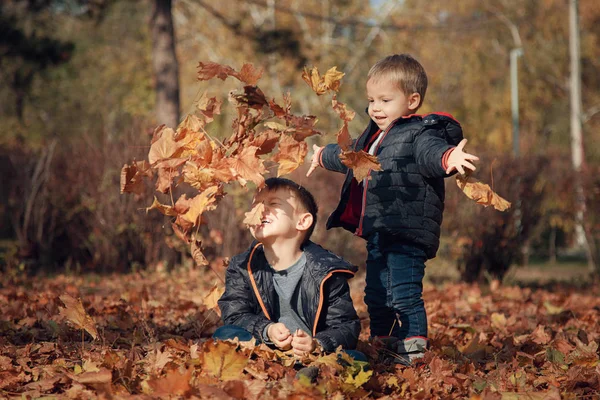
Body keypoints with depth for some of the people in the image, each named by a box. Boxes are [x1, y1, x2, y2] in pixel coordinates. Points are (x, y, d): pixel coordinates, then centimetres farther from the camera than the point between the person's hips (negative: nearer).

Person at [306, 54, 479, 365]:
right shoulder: (374, 137, 19)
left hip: (406, 236, -10)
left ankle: (412, 353, -7)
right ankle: (381, 347, 31)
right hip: (376, 235, 10)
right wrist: (324, 157, 59)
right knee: (376, 298, 18)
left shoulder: (420, 134, -11)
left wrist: (449, 157, -58)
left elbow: (431, 153, -33)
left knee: (404, 297, -13)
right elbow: (351, 157, 40)